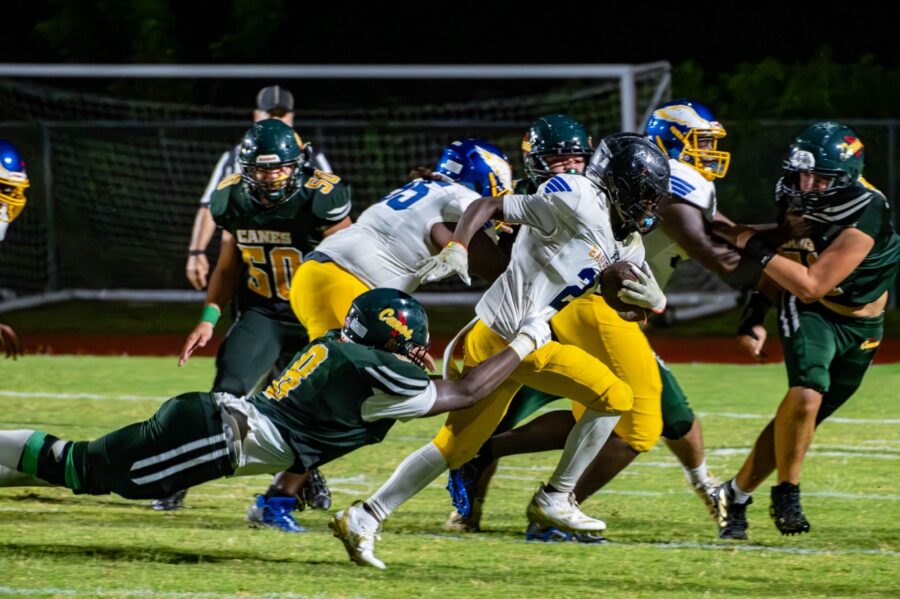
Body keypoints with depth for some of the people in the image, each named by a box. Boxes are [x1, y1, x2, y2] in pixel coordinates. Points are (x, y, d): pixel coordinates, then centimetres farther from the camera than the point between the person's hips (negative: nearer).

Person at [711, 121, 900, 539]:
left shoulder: (864, 217, -28)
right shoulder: (795, 198, -11)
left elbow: (811, 285, -30)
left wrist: (754, 246, -30)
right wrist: (756, 314, -2)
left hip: (859, 324, -1)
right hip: (808, 315, 1)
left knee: (803, 416, 4)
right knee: (807, 392, -26)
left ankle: (735, 496, 21)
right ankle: (786, 492, -10)